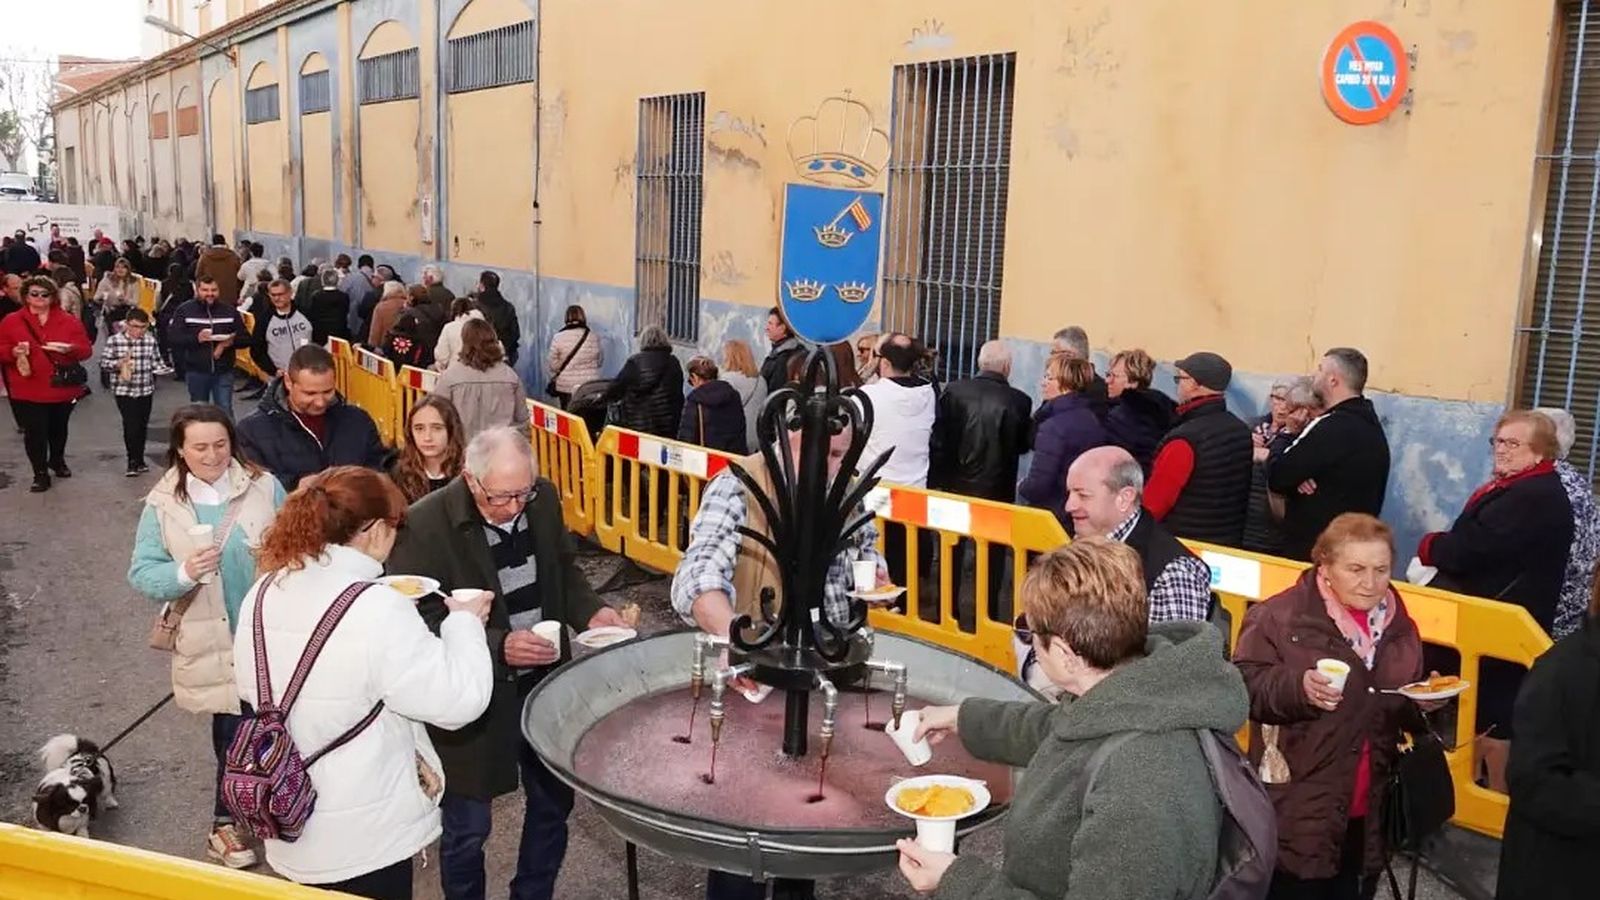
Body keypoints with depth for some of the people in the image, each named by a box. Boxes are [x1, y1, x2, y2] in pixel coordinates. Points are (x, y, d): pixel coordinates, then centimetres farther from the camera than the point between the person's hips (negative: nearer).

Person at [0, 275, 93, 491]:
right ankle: (40, 474, 9)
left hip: (62, 388, 2)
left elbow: (86, 350, -1)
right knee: (34, 432, -3)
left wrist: (69, 349, -21)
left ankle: (57, 460, 42)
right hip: (28, 391, -2)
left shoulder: (69, 322, 1)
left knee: (58, 429, 19)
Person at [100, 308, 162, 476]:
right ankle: (133, 461, -1)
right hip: (124, 391, -4)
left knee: (142, 425, 11)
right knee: (131, 425, -9)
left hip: (146, 390, 4)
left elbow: (157, 361, 13)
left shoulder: (150, 341, 3)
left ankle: (139, 460, 23)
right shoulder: (114, 341, -6)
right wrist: (118, 364, -21)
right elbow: (103, 363, -4)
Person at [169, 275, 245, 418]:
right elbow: (172, 337, -10)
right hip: (196, 371, 0)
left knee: (225, 411, -2)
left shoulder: (229, 310, 4)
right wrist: (196, 338, -25)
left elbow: (245, 338, 3)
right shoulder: (184, 310, -1)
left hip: (223, 372, 0)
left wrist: (231, 341, -18)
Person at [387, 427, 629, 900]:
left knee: (553, 802, 19)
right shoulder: (424, 526, -21)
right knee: (467, 827, 10)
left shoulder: (543, 498, -5)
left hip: (545, 684, 5)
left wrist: (590, 611, -8)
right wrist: (498, 647, -30)